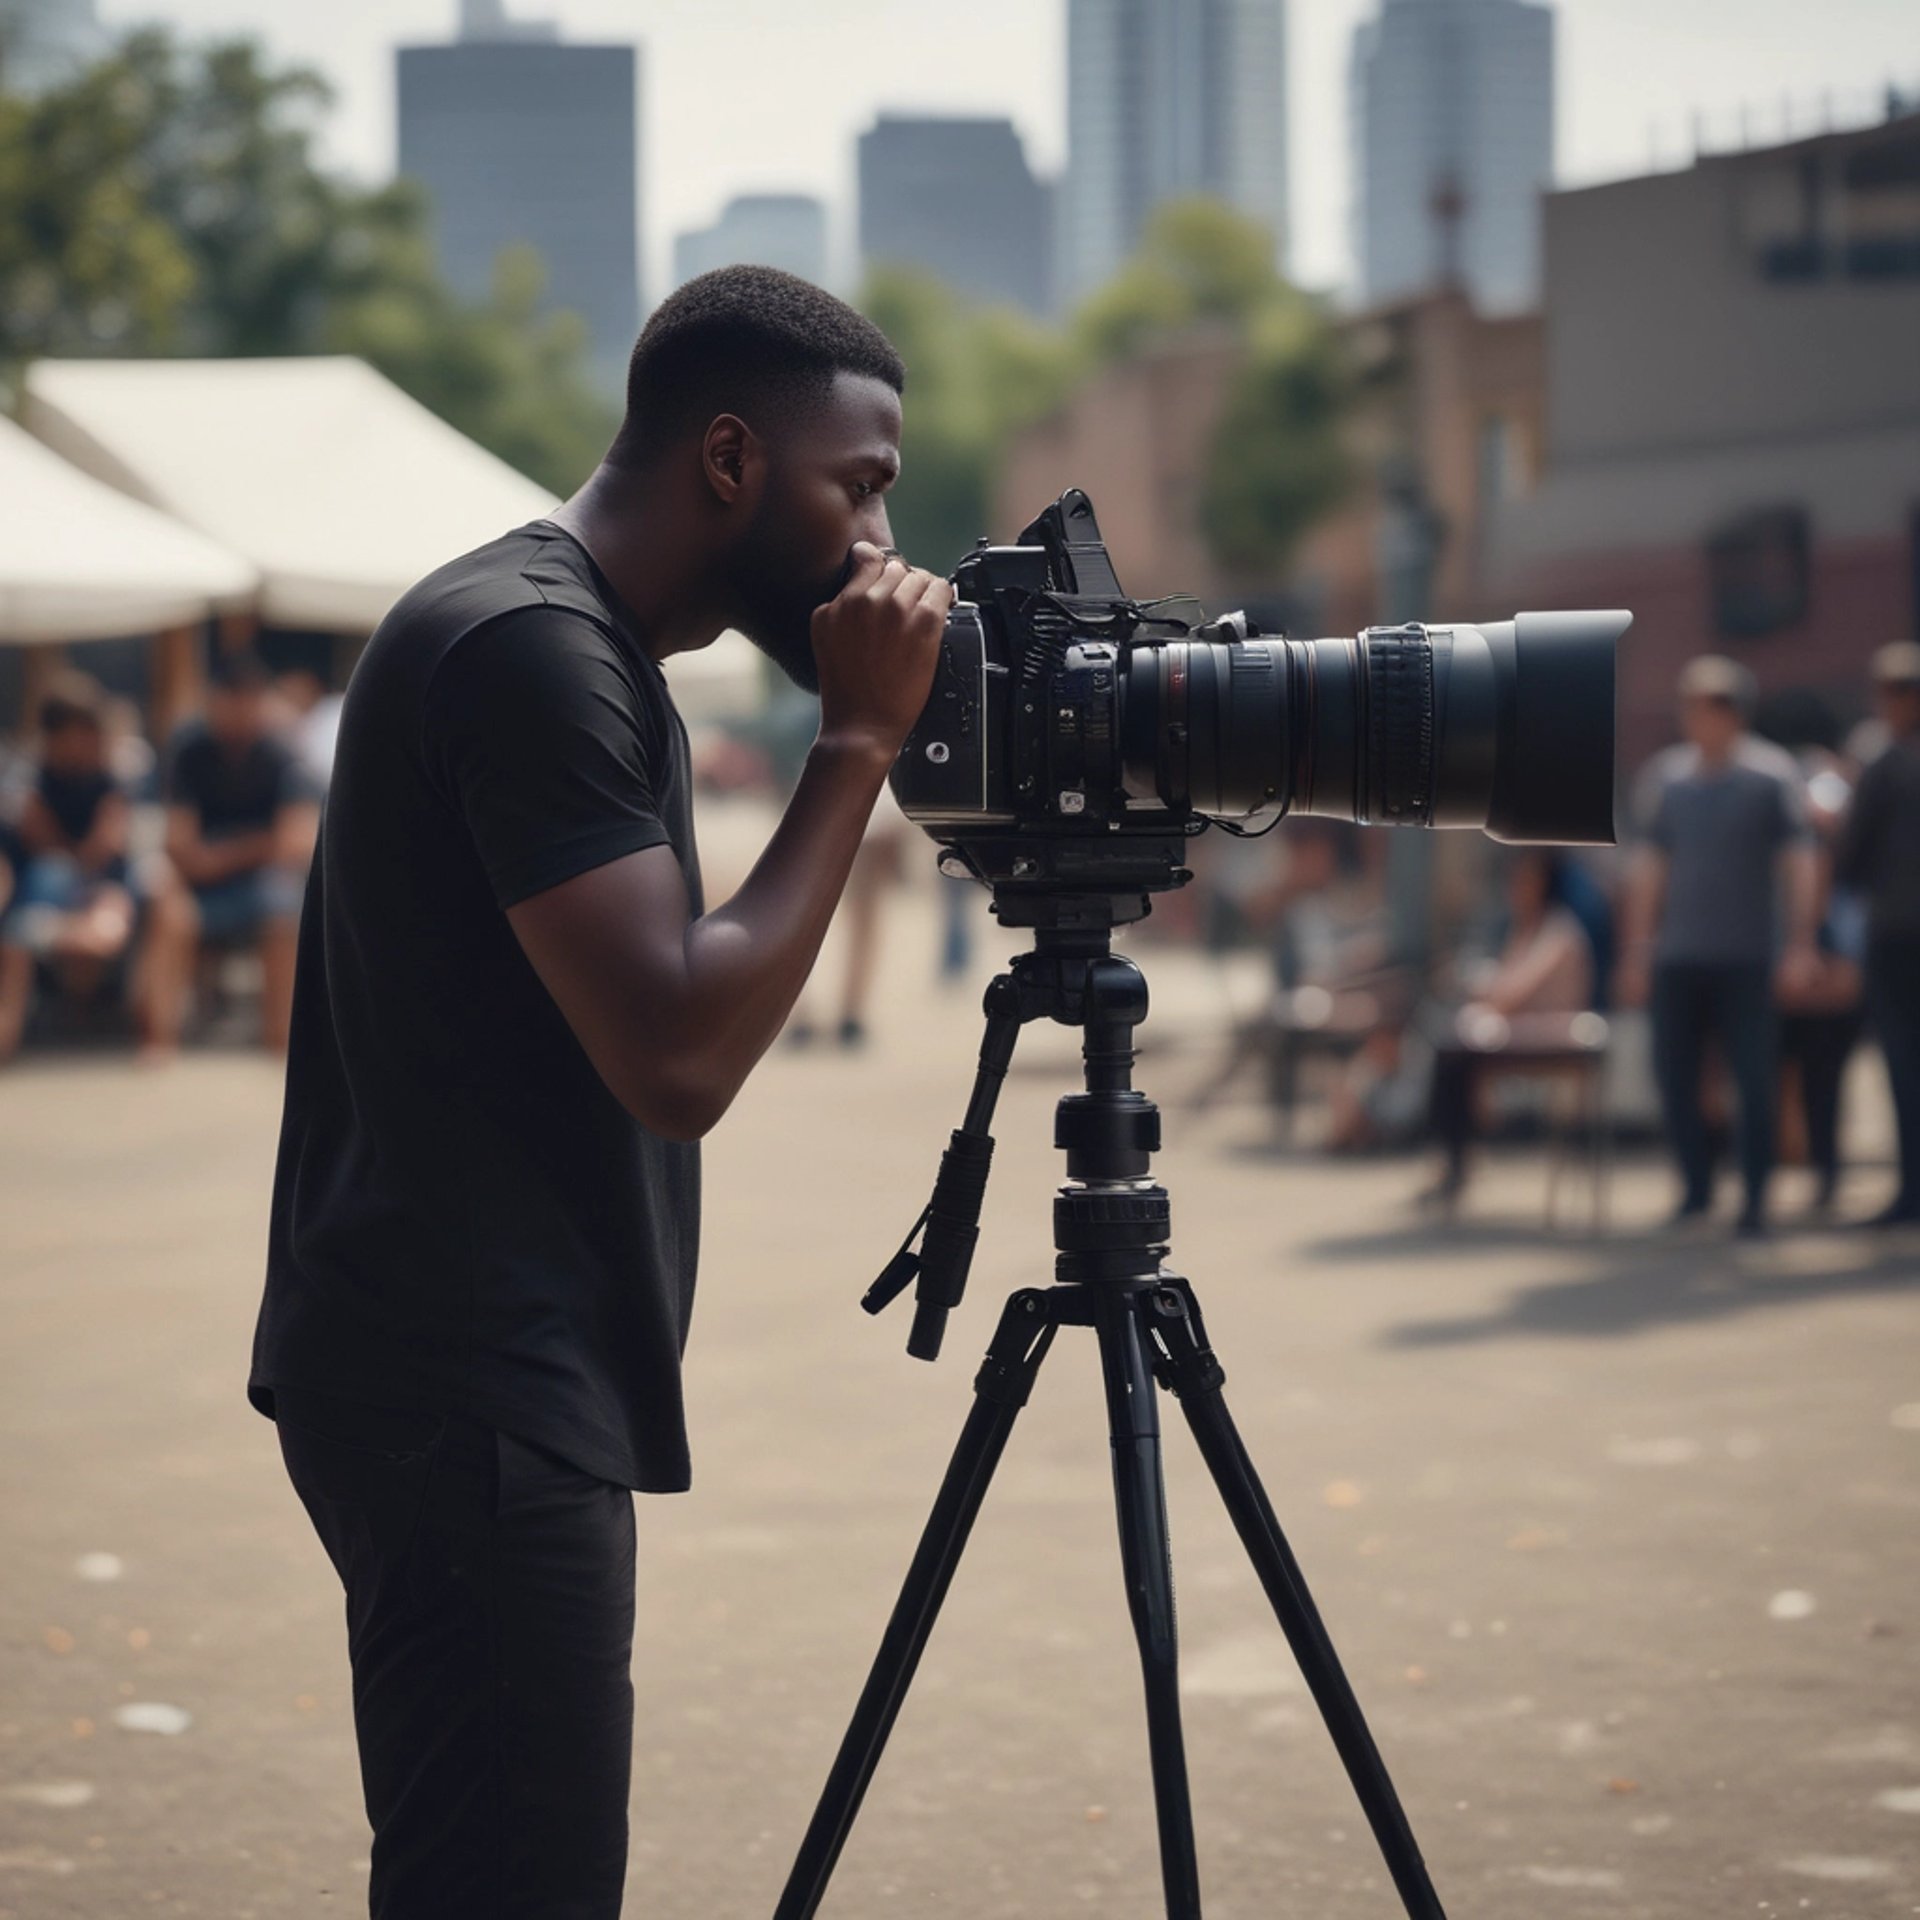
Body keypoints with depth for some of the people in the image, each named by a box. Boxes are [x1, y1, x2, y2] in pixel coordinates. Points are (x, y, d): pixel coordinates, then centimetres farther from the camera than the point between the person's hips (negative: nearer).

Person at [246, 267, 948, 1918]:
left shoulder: (585, 650, 16)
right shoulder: (527, 647, -15)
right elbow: (679, 1055, -21)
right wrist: (858, 741, -16)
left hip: (501, 1397, 11)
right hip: (474, 1406, -11)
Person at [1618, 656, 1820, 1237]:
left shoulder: (1771, 774, -3)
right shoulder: (1666, 775, 8)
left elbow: (1799, 862, -2)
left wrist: (1801, 946, -8)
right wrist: (1637, 950, 12)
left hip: (1745, 959, -4)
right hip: (1678, 958, 4)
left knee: (1753, 1079, -4)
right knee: (1673, 1074, 4)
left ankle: (1755, 1197, 6)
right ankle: (1696, 1188, 20)